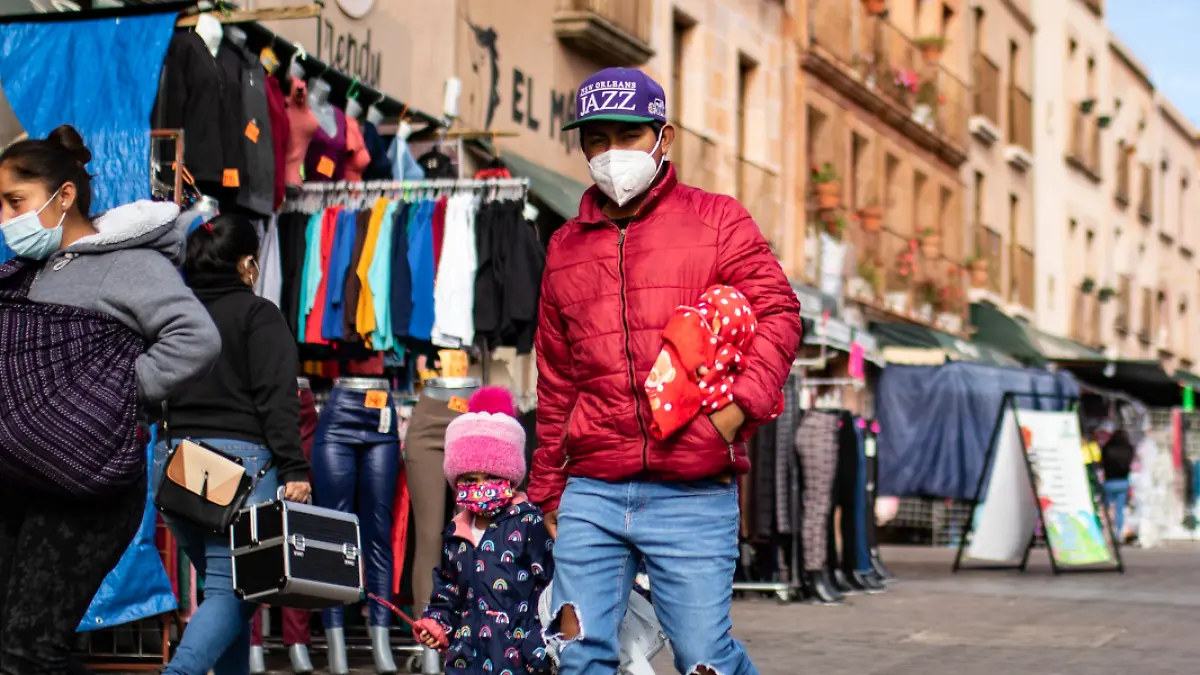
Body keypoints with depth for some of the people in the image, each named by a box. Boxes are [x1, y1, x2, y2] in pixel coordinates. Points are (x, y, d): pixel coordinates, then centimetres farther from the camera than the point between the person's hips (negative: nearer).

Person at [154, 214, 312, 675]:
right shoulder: (257, 315, -3)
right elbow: (277, 398, -11)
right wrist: (293, 469, -14)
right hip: (239, 460, -6)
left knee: (223, 586, 17)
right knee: (230, 590, -8)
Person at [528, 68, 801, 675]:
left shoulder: (716, 221, 6)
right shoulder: (566, 248, 17)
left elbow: (778, 315, -1)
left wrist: (737, 406, -16)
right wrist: (548, 489, 21)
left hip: (692, 494, -3)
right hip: (591, 494, 4)